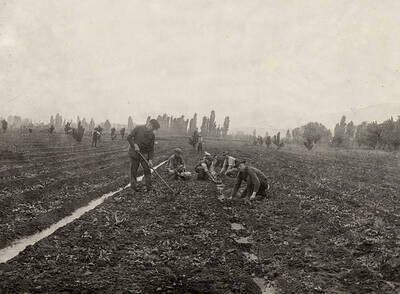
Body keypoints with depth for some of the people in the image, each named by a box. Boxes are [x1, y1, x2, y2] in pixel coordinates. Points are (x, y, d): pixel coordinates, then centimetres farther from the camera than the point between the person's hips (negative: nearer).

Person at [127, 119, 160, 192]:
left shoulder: (152, 135, -3)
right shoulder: (138, 128, -10)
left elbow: (151, 148, -2)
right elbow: (129, 137, -8)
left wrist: (150, 159, -11)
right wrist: (134, 145, -21)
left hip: (144, 154, 2)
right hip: (134, 153, -2)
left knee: (147, 170, 0)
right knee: (134, 170, 4)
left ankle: (149, 187, 9)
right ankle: (133, 186, 15)